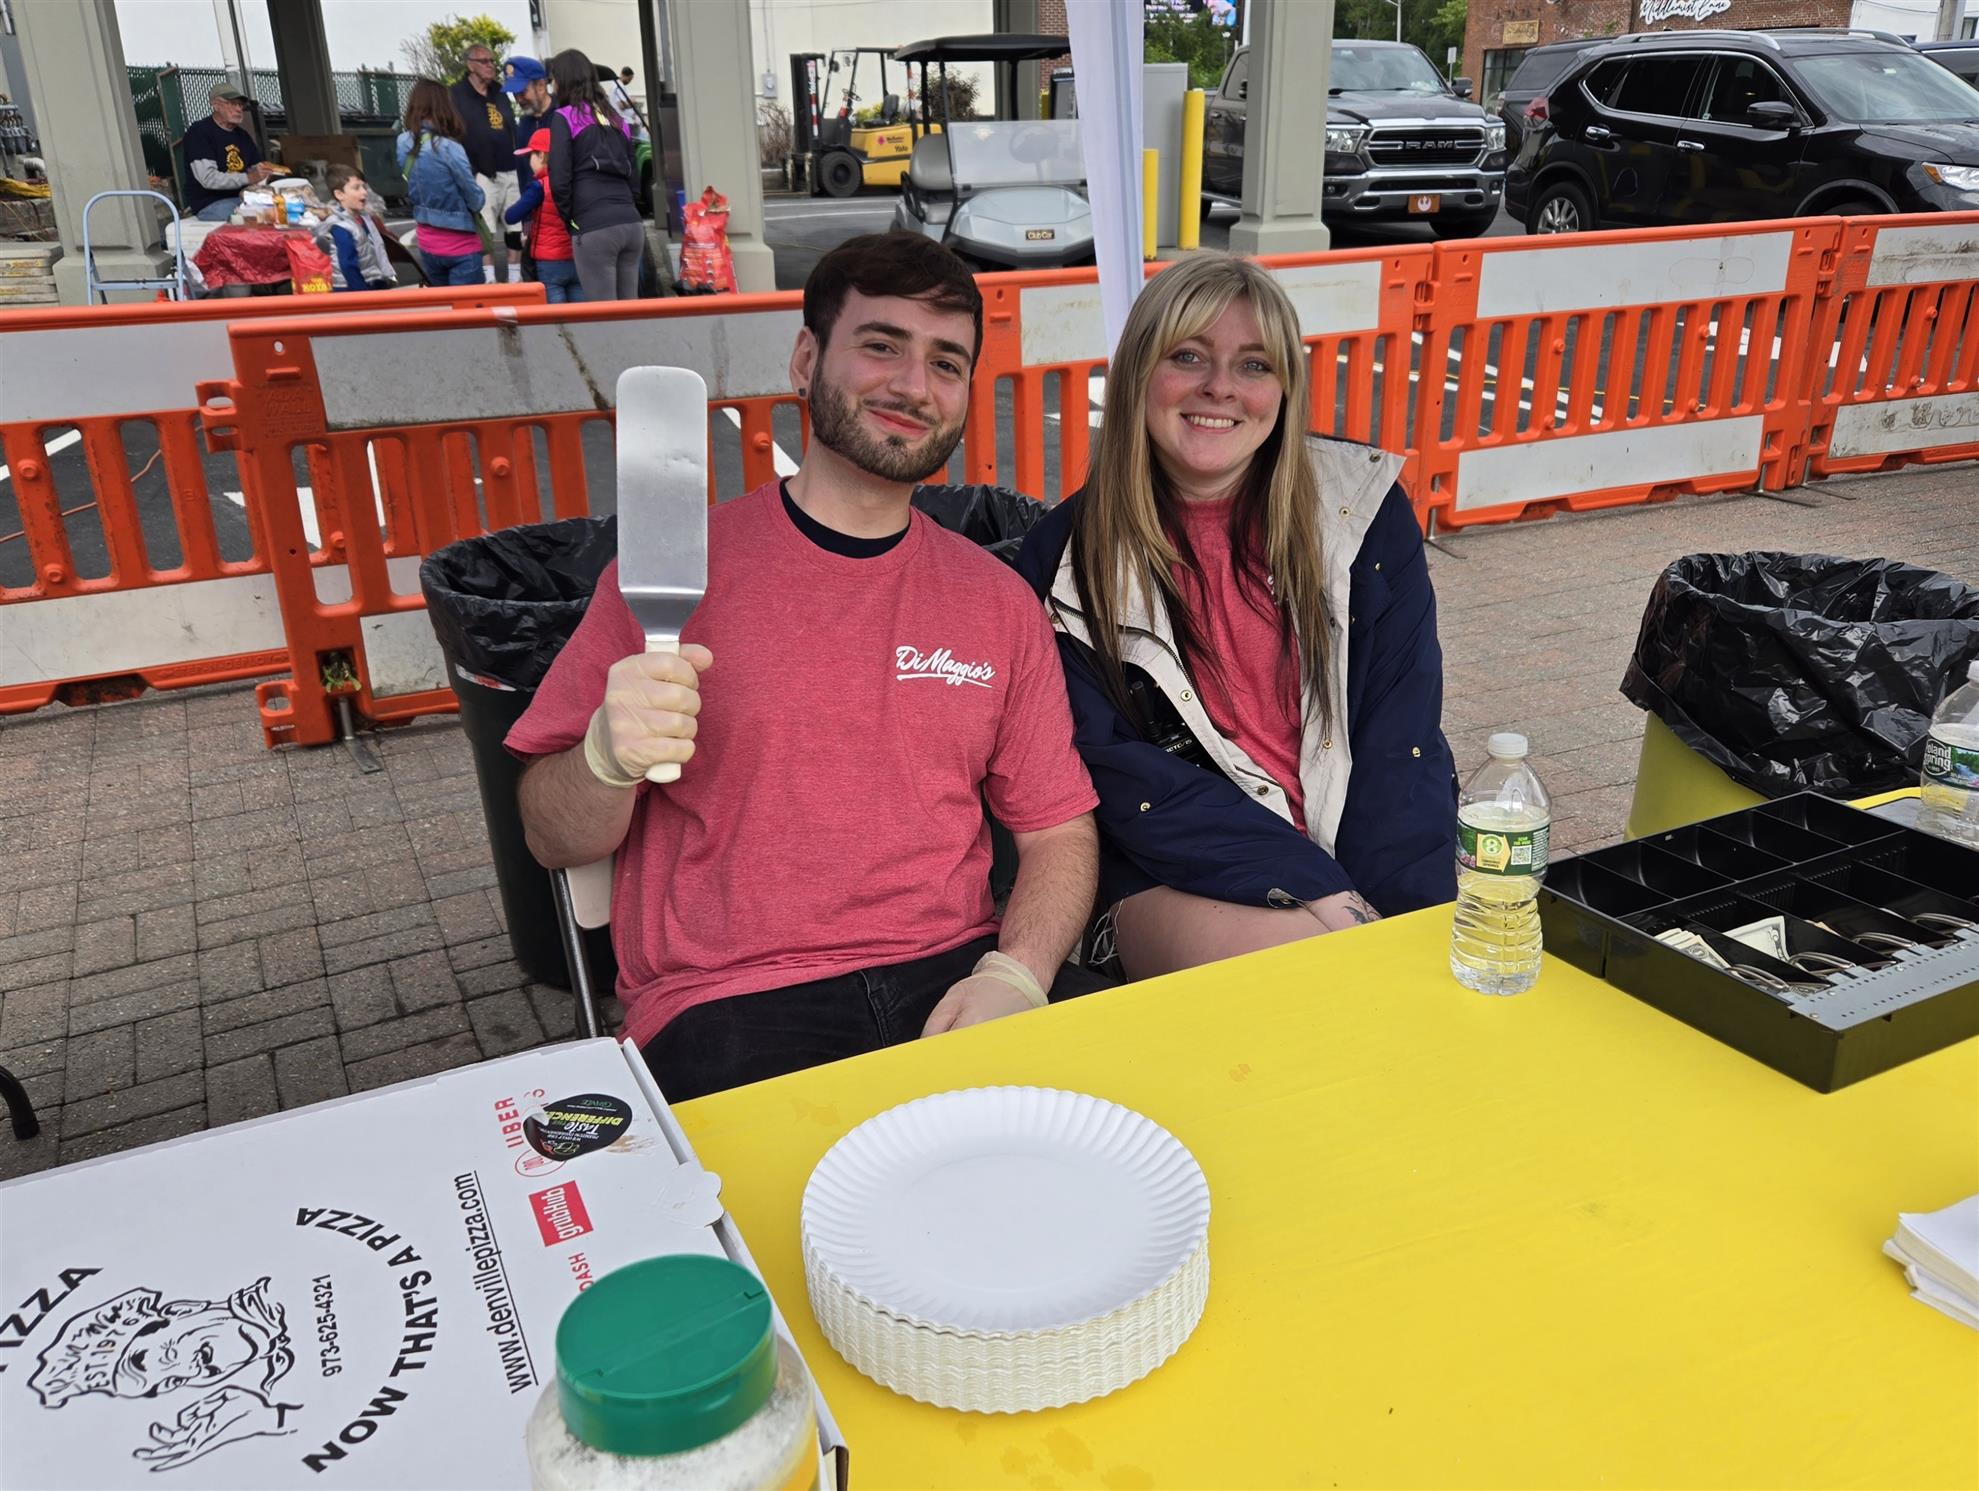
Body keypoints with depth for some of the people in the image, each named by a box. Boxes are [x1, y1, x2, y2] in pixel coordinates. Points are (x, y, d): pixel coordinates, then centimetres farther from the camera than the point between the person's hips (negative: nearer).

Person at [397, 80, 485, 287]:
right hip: (460, 245, -6)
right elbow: (475, 199, -11)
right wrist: (478, 198, 9)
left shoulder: (404, 144, -2)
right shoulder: (448, 148, -19)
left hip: (427, 242, 6)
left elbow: (411, 190, 4)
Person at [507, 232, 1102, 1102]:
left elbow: (1058, 831, 12)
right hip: (726, 1006, -4)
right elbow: (553, 840, 3)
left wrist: (1015, 971, -8)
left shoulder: (997, 600, 11)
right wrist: (610, 758, -20)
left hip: (952, 978, 4)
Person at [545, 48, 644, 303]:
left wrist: (570, 218, 8)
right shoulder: (616, 119, 18)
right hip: (632, 224, 6)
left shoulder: (565, 117, 1)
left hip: (594, 229, -6)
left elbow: (559, 180, -5)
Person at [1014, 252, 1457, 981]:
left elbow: (1403, 740, -1)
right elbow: (1121, 774, -7)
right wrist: (1314, 892, -16)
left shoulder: (1362, 510, 3)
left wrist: (1401, 916, -15)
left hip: (1359, 863, 3)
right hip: (1177, 878, -2)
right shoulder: (1067, 557, -2)